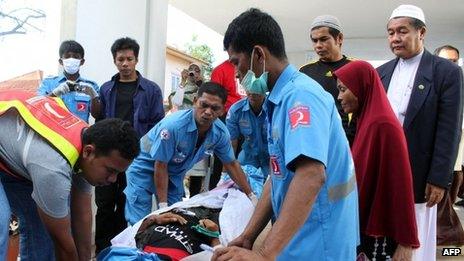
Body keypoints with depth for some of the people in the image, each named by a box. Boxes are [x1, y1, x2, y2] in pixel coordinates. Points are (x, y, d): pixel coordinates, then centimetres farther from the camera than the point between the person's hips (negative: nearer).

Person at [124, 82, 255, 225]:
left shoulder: (220, 132, -16)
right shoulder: (173, 125, -34)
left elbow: (231, 164, 0)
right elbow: (160, 166, -24)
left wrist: (251, 196, 4)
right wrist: (163, 206, -22)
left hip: (175, 174, 5)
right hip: (146, 168, -5)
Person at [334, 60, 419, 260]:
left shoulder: (383, 125, -19)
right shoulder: (366, 121, 7)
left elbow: (400, 185, -20)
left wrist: (406, 242, -17)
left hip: (380, 235, -8)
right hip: (364, 226, 8)